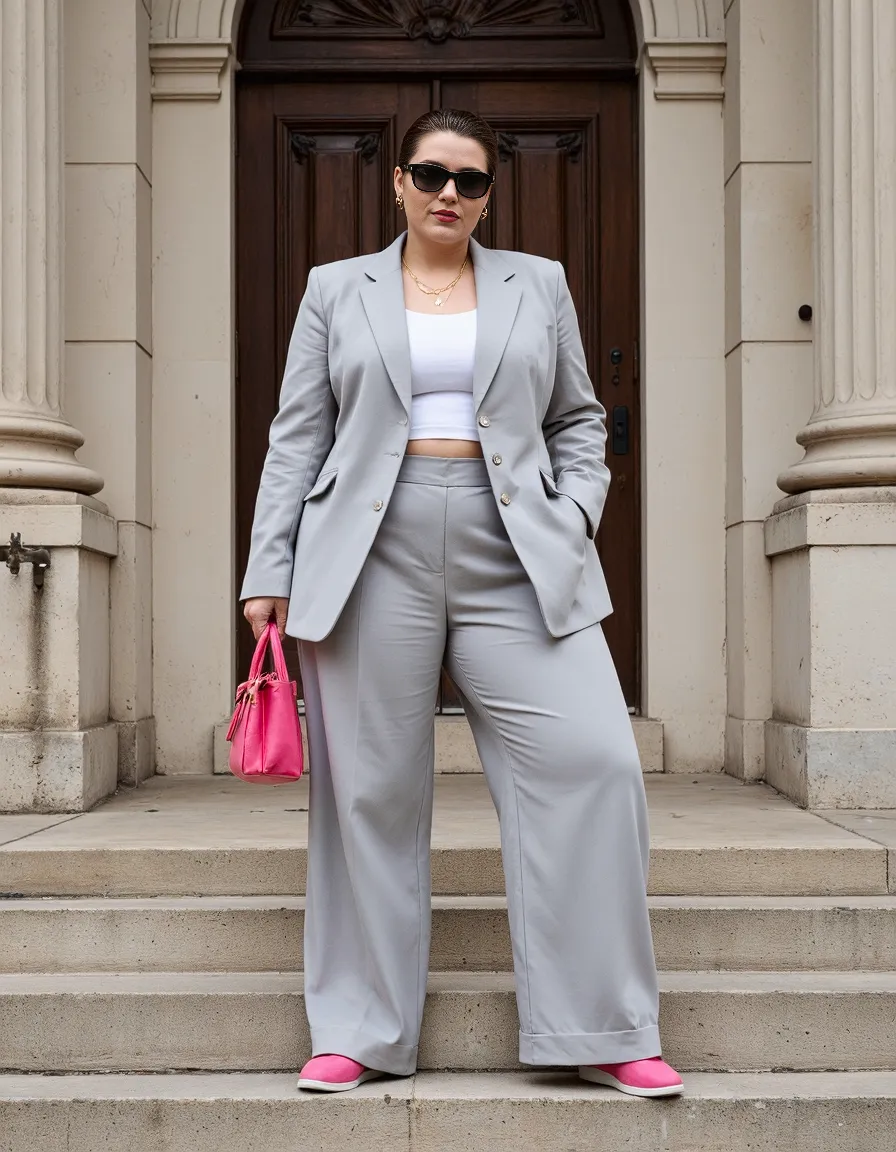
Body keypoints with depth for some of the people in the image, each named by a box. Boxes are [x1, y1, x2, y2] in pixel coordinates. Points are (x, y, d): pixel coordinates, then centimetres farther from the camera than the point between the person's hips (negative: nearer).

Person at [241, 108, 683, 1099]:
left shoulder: (539, 284, 15)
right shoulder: (337, 290, 12)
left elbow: (579, 423, 18)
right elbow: (297, 439, 9)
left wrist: (574, 519, 2)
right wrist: (270, 570, 3)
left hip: (518, 564, 1)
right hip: (373, 562, -1)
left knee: (591, 765, -9)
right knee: (372, 792, 2)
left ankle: (600, 1031, 2)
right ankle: (359, 1032, 15)